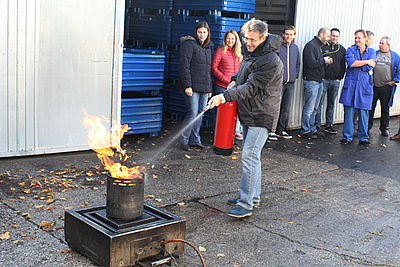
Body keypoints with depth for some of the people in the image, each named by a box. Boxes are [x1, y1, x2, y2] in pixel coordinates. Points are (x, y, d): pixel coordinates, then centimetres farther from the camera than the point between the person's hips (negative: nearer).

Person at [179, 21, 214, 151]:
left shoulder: (208, 47, 19)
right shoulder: (189, 44, -4)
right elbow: (184, 66, -11)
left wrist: (210, 87, 18)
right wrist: (187, 85, -18)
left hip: (204, 87, 7)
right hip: (192, 86, -7)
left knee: (200, 113, 7)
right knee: (193, 113, -11)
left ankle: (195, 140, 16)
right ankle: (184, 140, 2)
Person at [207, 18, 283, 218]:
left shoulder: (270, 61, -20)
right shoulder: (250, 52, 10)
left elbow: (251, 88, -24)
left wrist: (224, 96, -29)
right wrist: (235, 80, 8)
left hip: (261, 115, -10)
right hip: (249, 113, 10)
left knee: (250, 156, -13)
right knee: (251, 155, 15)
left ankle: (246, 204, -9)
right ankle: (253, 196, 27)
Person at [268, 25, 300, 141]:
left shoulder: (295, 48, 12)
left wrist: (296, 75, 12)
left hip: (290, 83, 6)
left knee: (286, 108, 9)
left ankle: (281, 130, 19)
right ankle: (271, 131, 1)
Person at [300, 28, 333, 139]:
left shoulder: (319, 46, 18)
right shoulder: (311, 45, -12)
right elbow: (311, 63, -22)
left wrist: (326, 61, 8)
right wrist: (324, 60, -8)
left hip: (319, 81, 10)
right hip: (311, 81, -10)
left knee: (314, 108, 13)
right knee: (309, 108, -6)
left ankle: (311, 129, 20)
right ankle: (305, 131, 1)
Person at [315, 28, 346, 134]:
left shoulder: (342, 50, 12)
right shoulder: (322, 47, -1)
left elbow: (343, 65, 14)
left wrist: (339, 78, 5)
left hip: (335, 82, 4)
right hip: (323, 80, -4)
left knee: (331, 104, 9)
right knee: (319, 103, -3)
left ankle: (329, 125, 17)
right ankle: (317, 125, 4)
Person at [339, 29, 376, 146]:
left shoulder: (371, 52, 10)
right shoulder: (350, 50, 8)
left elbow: (369, 67, -6)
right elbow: (350, 63, -12)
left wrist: (356, 64, -6)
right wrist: (366, 62, -6)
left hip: (365, 85, 1)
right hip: (350, 84, 0)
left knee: (363, 112, 2)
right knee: (348, 110, -1)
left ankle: (363, 138, 12)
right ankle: (347, 136, 8)